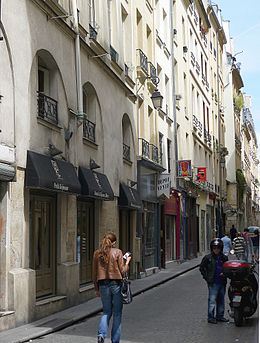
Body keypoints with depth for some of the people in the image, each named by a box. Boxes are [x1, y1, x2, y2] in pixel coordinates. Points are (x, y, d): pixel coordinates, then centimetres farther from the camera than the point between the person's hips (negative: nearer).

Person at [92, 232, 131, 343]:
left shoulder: (97, 253, 4)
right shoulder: (117, 252, -6)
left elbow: (95, 273, 6)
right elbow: (122, 271, -7)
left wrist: (96, 289, 14)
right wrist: (127, 262, 11)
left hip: (103, 285, 3)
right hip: (116, 284, -3)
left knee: (106, 312, 16)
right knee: (117, 313, 10)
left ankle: (101, 334, -6)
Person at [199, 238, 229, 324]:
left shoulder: (224, 258, 8)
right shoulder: (207, 258, -2)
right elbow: (201, 268, 4)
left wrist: (224, 273, -1)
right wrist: (207, 277, -4)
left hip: (222, 282, 4)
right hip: (213, 283, -4)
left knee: (221, 300, 12)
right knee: (212, 300, -7)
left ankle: (220, 316, 22)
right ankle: (211, 317, -2)